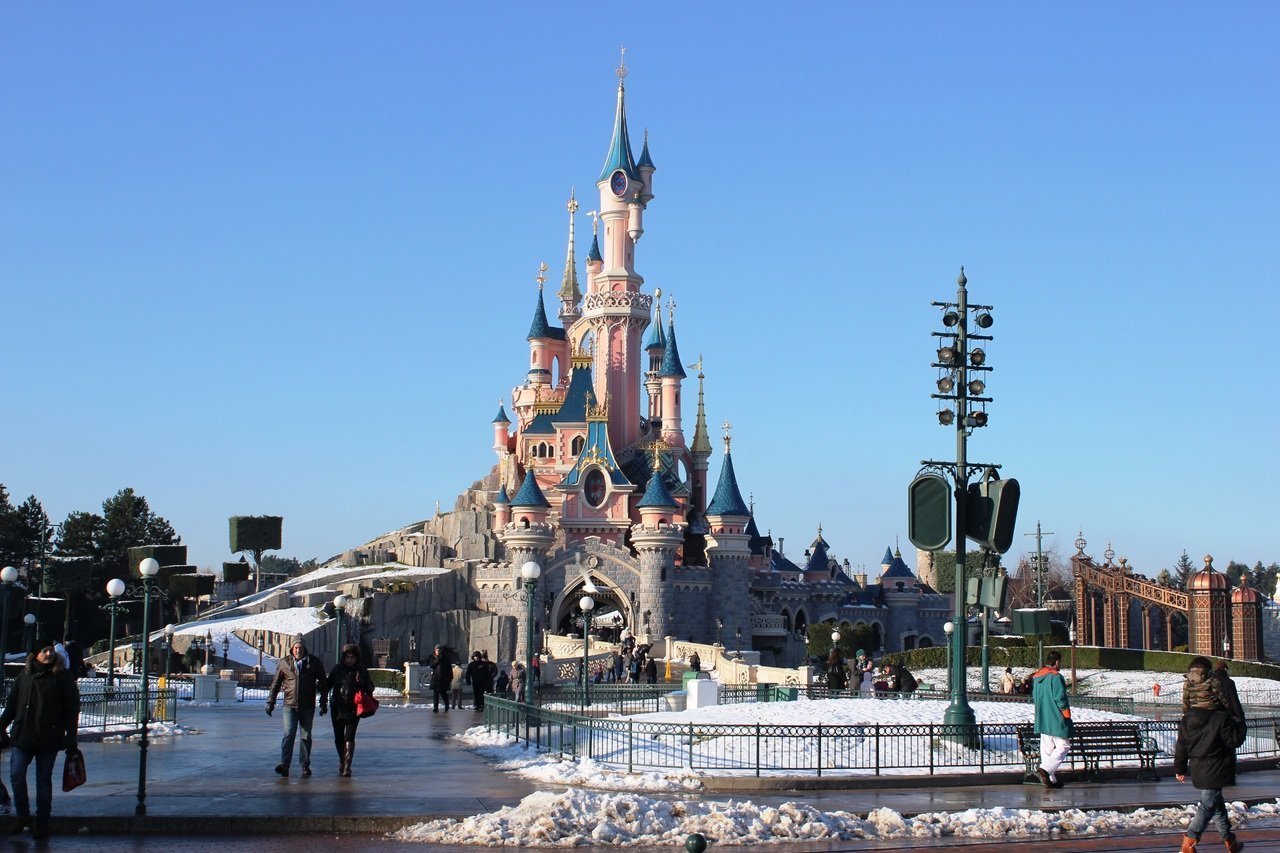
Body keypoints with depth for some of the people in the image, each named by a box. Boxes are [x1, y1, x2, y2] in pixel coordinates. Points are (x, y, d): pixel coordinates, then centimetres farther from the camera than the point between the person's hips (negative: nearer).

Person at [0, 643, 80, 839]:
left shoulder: (62, 676, -3)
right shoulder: (24, 675, 7)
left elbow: (72, 709, -3)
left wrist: (71, 738, -7)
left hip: (48, 739, -3)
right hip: (22, 736, 3)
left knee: (43, 780, 4)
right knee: (16, 775, 0)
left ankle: (42, 822, 14)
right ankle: (22, 815, 19)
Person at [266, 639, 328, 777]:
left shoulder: (314, 662, 3)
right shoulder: (284, 663, 3)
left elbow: (323, 683, 9)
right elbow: (275, 683, 11)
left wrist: (324, 702, 5)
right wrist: (270, 702, 7)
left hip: (308, 706, 1)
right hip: (290, 705, -1)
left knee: (306, 736, 6)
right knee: (288, 734, -12)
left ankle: (305, 766, 13)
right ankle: (284, 764, -16)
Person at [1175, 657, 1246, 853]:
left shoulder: (1186, 720, -1)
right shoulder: (1221, 719, -17)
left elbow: (1181, 745, 4)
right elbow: (1234, 740, -12)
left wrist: (1179, 768, 14)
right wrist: (1240, 725, 6)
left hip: (1197, 768, 6)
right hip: (1216, 768, -6)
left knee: (1216, 801, 19)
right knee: (1208, 804, -4)